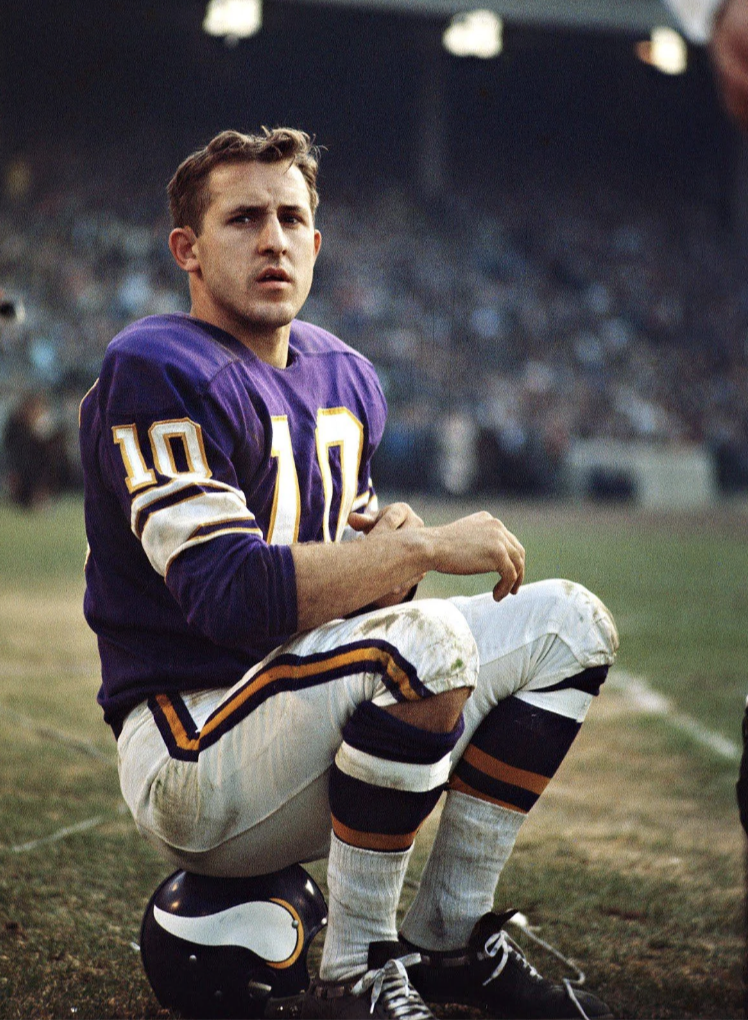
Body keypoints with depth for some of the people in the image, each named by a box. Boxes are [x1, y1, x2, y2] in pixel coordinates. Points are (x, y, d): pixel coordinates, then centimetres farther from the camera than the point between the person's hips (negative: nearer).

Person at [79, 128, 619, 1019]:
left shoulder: (344, 377, 14)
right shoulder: (156, 374, -15)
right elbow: (225, 592, -26)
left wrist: (387, 544, -5)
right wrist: (423, 550, -22)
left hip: (315, 727, 9)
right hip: (187, 758, -9)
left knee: (569, 625, 6)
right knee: (427, 639, -34)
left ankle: (450, 936, 7)